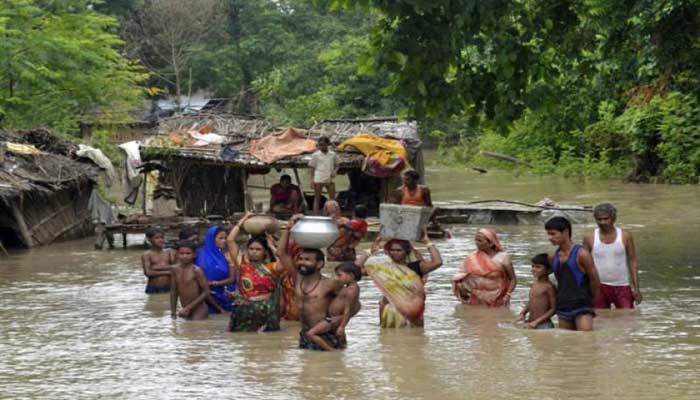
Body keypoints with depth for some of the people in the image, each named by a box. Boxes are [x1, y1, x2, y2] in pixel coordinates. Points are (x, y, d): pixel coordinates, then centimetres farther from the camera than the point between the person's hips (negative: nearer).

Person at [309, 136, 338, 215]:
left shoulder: (333, 155, 7)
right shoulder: (315, 155, 1)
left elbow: (337, 165, 15)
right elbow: (313, 168, 3)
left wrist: (334, 172, -6)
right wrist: (312, 179, -5)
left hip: (329, 179, 3)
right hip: (318, 180, -3)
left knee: (332, 198, 3)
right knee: (317, 198, 1)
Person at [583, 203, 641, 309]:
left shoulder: (625, 236, -1)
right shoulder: (589, 238, -1)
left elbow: (633, 261, 2)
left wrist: (636, 287, -3)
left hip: (622, 287, 0)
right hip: (599, 287, 0)